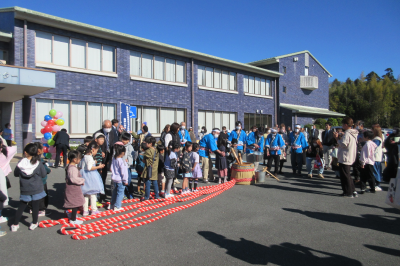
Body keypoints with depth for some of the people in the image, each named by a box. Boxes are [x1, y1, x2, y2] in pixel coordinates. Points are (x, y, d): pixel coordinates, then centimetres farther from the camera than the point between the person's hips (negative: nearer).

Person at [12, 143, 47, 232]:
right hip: (37, 190, -1)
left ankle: (15, 224, 23)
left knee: (21, 207, 17)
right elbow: (44, 174, -3)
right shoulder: (38, 164, -14)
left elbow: (16, 174, 5)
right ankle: (34, 223, 23)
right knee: (35, 207, 11)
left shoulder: (20, 164, -11)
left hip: (25, 190, 2)